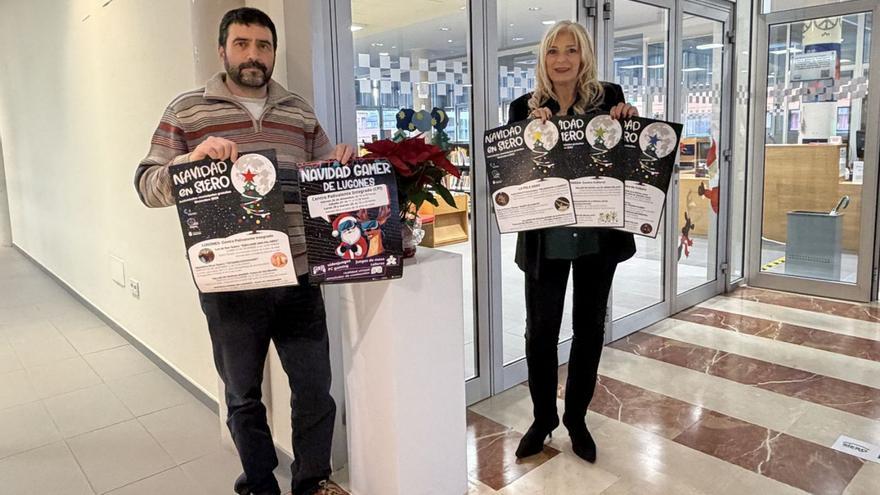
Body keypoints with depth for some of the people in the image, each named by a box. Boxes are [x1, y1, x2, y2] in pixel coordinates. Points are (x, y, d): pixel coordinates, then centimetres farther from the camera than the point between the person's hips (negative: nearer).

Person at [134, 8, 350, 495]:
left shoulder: (300, 112, 11)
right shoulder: (186, 109, 2)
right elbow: (147, 185, -2)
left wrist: (341, 163, -5)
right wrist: (193, 158, -20)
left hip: (297, 277, 3)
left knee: (314, 387, 10)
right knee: (243, 395, 15)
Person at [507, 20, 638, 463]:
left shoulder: (609, 97, 2)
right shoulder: (525, 107, 1)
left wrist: (628, 119, -14)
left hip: (598, 235, 1)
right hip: (546, 238, -1)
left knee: (589, 328, 12)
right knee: (540, 330, 6)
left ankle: (576, 418, 32)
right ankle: (542, 418, 27)